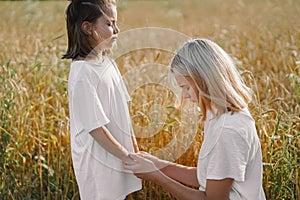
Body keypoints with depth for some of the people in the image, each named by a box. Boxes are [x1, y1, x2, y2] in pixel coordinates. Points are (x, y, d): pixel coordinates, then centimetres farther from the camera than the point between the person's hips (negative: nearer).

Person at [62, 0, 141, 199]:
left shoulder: (108, 64, 4)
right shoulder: (82, 73, -20)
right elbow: (95, 127, -20)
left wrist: (134, 149, 11)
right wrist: (127, 157, -16)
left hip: (118, 155, 8)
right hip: (98, 161, -8)